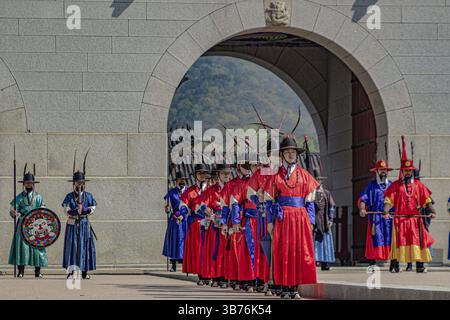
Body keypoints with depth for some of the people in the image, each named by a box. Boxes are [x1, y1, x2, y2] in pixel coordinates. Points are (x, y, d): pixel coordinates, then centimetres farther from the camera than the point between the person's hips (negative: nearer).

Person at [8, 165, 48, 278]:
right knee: (21, 245, -6)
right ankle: (20, 271, -3)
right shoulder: (19, 197, 7)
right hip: (22, 225, 0)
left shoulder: (38, 197, 9)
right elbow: (13, 211, 1)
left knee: (37, 246, -3)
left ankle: (38, 271, 1)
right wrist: (14, 213, -21)